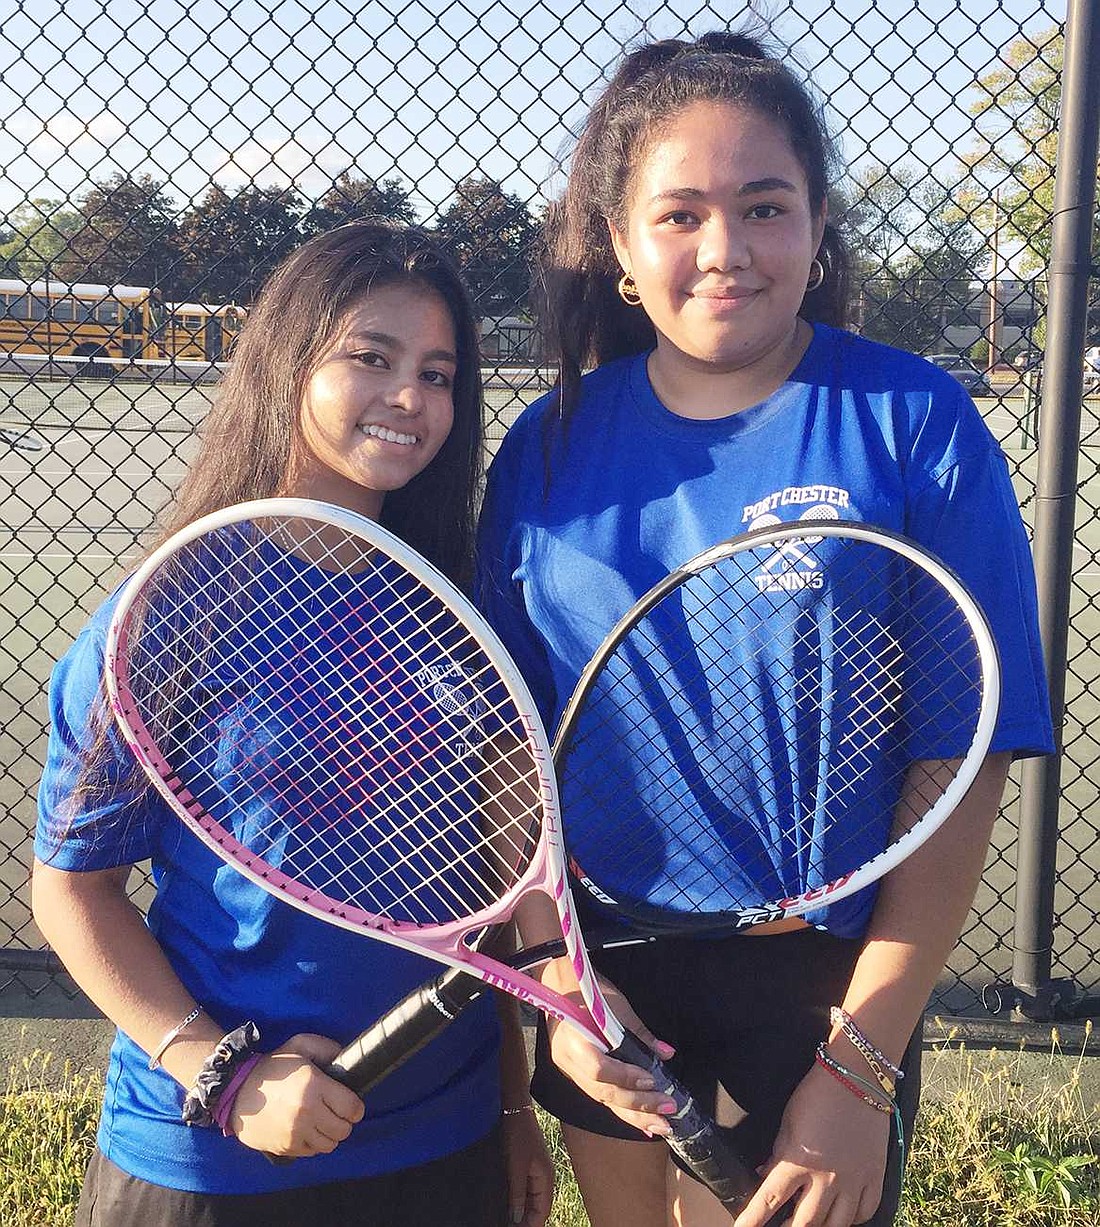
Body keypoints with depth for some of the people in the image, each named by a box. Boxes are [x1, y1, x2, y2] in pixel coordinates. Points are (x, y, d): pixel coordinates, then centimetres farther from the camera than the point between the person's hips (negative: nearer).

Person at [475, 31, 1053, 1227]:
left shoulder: (916, 423, -11)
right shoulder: (548, 444, -3)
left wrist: (863, 1062, -15)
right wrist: (559, 976, -9)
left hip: (822, 979, -3)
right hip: (605, 969, 3)